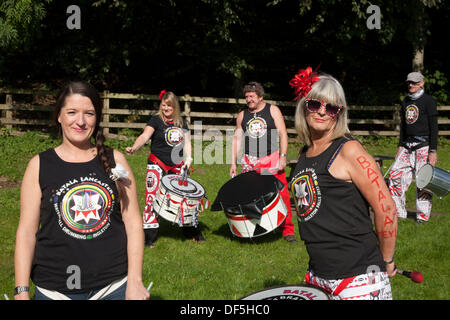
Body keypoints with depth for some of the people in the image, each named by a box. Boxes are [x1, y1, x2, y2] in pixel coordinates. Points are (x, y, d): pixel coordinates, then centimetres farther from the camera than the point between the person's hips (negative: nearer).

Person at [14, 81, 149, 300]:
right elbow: (26, 231, -1)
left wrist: (135, 281, -6)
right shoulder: (39, 165, -1)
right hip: (54, 290, 0)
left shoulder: (114, 160, 0)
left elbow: (133, 223, -1)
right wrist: (21, 292, -6)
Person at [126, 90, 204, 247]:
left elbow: (186, 142, 14)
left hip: (177, 166, 4)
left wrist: (188, 159, -1)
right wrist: (133, 148, -37)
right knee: (152, 196, -9)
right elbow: (144, 136, -19)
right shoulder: (156, 120, -4)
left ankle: (192, 231, 22)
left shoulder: (181, 123, 11)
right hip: (157, 165, -4)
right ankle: (148, 236, 0)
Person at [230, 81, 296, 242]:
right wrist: (233, 163, 9)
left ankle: (287, 231, 4)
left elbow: (283, 134, 1)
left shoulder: (273, 110, 4)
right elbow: (237, 138, 15)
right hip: (249, 162, 3)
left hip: (272, 159, -2)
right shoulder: (242, 115, 12)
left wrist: (282, 156, -9)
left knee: (281, 194, -6)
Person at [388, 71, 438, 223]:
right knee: (395, 174, 1)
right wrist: (401, 145, 17)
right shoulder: (406, 101, 15)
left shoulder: (428, 101, -4)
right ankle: (397, 211, 11)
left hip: (424, 145, -6)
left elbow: (433, 127, -8)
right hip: (407, 145, 6)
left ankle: (423, 215, 6)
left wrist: (433, 151, -13)